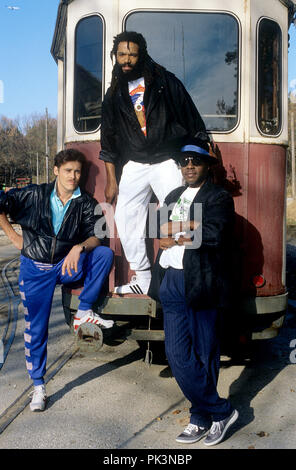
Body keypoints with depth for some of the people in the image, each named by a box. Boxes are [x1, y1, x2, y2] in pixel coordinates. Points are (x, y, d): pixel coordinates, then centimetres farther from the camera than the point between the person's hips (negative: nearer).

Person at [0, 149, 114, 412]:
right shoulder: (34, 195, -5)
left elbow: (97, 236, -10)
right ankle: (38, 385, 16)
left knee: (105, 253, -23)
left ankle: (84, 312, -14)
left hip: (68, 265, 2)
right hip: (36, 269, -1)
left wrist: (79, 247, -30)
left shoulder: (86, 204, -2)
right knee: (36, 327, 0)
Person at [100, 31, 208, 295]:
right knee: (125, 218, -2)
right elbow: (109, 142, 15)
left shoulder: (165, 82, 0)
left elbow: (192, 120, 1)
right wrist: (111, 180, 12)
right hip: (134, 166, 5)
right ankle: (143, 279, 8)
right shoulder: (114, 95, 12)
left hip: (167, 161, -4)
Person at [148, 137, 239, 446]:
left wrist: (174, 234, -6)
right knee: (177, 355, 5)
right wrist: (189, 229, -8)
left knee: (204, 356, 3)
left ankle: (202, 417, 22)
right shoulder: (173, 197, 21)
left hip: (201, 284, -6)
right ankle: (220, 412, 19)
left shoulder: (219, 198, -1)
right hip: (171, 282, 6)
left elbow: (212, 235, -17)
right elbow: (158, 229, 10)